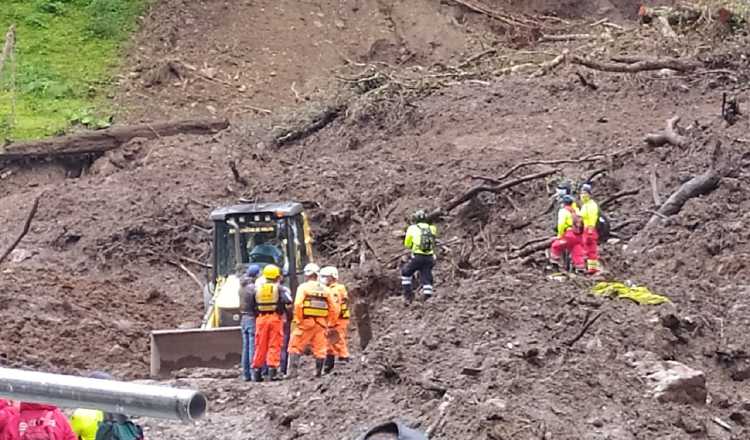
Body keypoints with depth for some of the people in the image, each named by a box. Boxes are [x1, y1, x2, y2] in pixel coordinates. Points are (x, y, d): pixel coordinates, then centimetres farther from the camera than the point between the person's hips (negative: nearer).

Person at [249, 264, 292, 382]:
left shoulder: (258, 289, 10)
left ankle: (256, 371, 10)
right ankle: (272, 370, -7)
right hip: (275, 318, -3)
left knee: (260, 346, 9)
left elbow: (252, 306, 13)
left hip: (261, 319, 3)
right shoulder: (280, 289, -2)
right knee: (274, 345, -1)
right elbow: (287, 301, -17)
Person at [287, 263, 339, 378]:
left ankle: (292, 371, -5)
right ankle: (318, 373, 8)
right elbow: (334, 309, 11)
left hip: (306, 322, -4)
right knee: (320, 350, 8)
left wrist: (298, 320, -7)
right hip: (321, 324, 4)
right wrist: (330, 323, 17)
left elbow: (298, 304, -15)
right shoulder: (325, 290, 12)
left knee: (295, 347, 2)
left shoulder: (303, 287, -3)